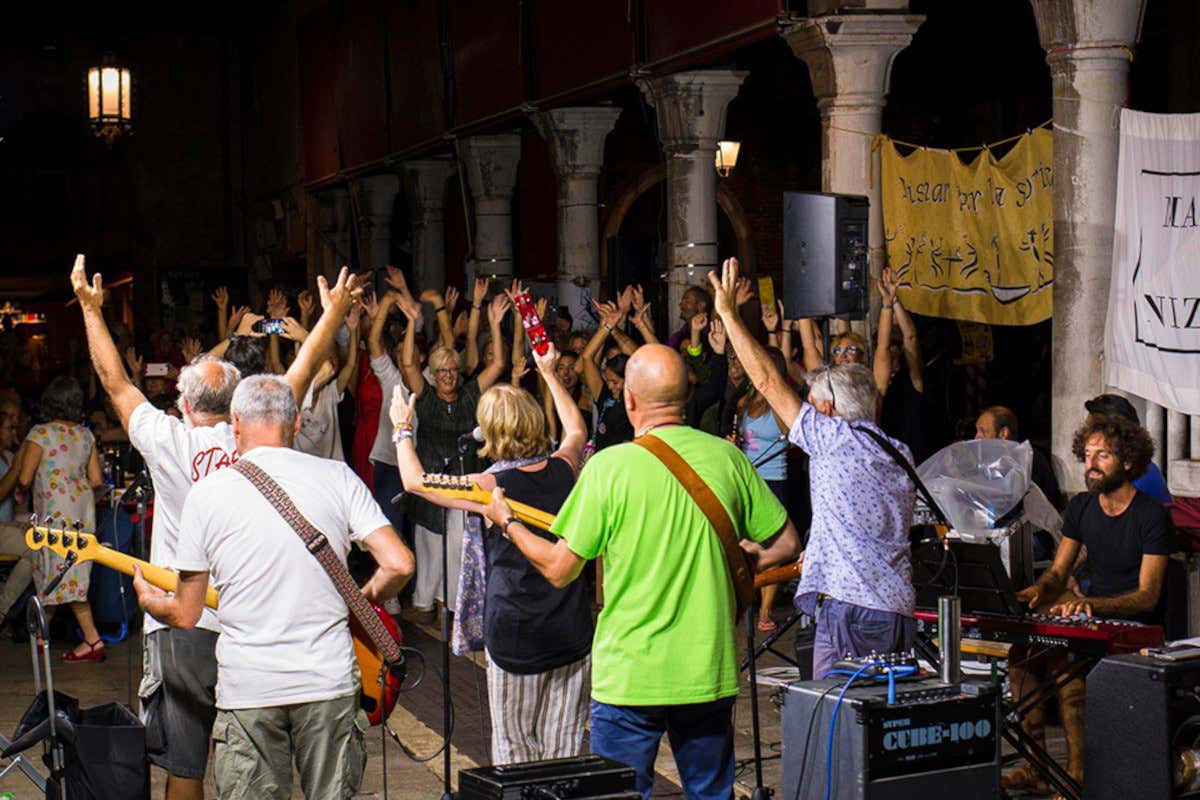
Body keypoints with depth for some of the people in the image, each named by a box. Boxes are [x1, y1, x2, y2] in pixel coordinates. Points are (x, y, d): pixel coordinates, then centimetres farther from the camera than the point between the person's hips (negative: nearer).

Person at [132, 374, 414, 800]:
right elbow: (398, 565, -7)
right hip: (329, 682, 1)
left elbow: (186, 615, 2)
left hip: (247, 689, -1)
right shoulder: (338, 476, 0)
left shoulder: (207, 492, -1)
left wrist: (147, 598, 24)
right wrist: (361, 602, 14)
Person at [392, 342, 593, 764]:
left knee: (515, 751, 7)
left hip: (515, 635, -4)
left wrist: (402, 429, 13)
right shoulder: (563, 470, 0)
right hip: (572, 632, 4)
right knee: (565, 749, 10)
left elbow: (414, 481, -3)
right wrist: (550, 373, 33)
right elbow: (576, 429, 24)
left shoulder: (491, 486, -12)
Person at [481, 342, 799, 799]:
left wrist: (507, 522, 10)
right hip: (710, 670, 4)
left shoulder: (608, 466, -12)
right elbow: (786, 544, 6)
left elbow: (559, 570, -6)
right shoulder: (728, 457, -2)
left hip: (629, 674, -3)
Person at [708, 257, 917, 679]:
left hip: (850, 607, -8)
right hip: (900, 608, 8)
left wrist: (729, 313, 4)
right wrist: (819, 550, 35)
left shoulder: (836, 438, -6)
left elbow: (768, 380, -3)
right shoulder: (899, 454, 15)